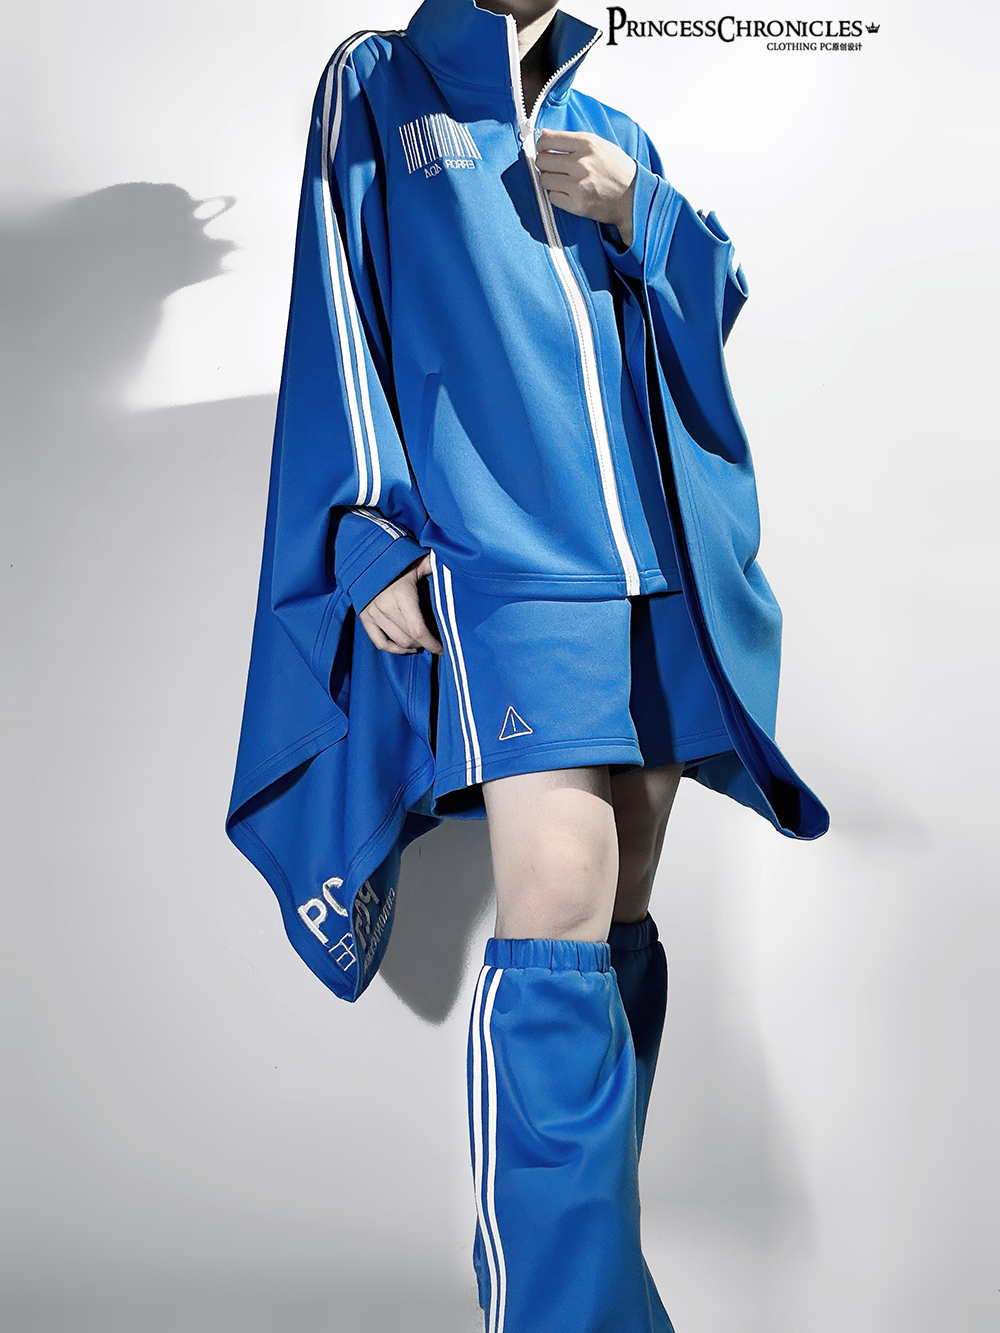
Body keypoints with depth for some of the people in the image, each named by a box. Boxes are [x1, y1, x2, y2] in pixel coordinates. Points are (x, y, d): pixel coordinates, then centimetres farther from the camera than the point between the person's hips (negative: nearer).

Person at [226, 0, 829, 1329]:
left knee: (620, 922, 4)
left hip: (656, 567, 6)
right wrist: (373, 538, -8)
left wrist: (638, 211, 1)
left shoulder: (609, 131, 25)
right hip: (501, 556, -5)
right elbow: (340, 313, 3)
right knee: (559, 911, -19)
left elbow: (717, 298, 20)